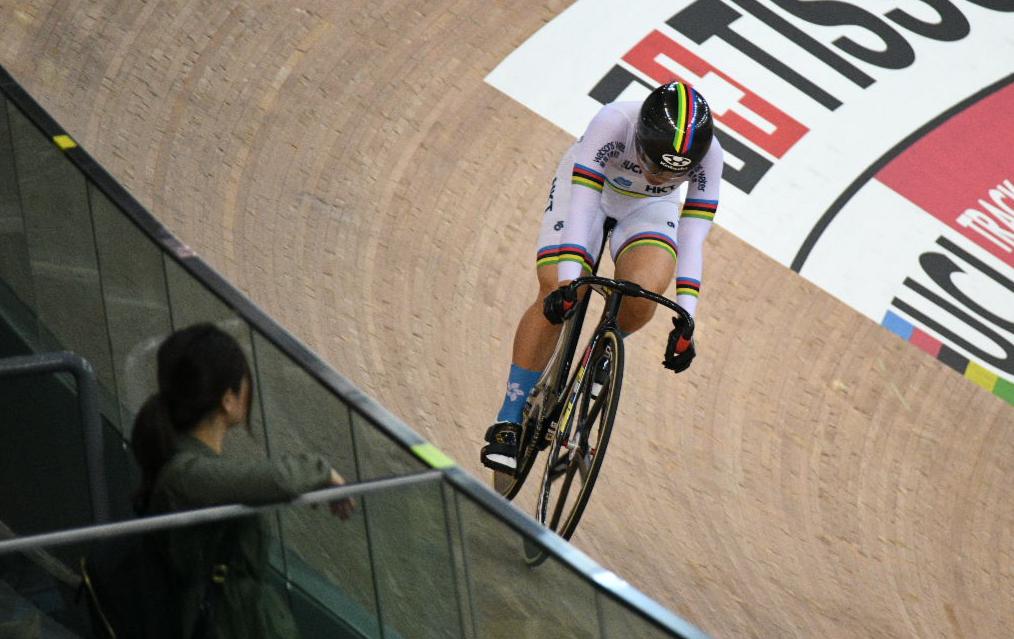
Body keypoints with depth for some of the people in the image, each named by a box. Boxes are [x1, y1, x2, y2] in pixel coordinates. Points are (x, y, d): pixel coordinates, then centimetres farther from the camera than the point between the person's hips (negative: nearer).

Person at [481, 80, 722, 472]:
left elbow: (693, 237, -28)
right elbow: (581, 206, -39)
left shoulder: (709, 154, -31)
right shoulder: (613, 124, -38)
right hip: (588, 188, -1)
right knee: (555, 298, -20)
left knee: (643, 292, -29)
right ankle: (509, 422, -10)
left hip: (650, 208, 1)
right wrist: (568, 282, -47)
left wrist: (686, 319, -31)